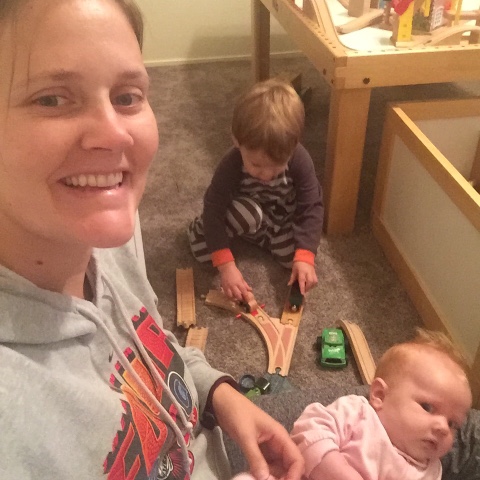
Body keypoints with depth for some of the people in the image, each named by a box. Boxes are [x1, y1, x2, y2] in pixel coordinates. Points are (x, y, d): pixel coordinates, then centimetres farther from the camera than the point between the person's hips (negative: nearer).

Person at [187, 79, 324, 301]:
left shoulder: (300, 160, -32)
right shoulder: (231, 165, -36)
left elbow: (311, 207, -25)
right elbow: (214, 209, -32)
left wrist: (304, 257, -35)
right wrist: (226, 265, -39)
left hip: (282, 214, 3)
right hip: (246, 209, -2)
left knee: (291, 257, -15)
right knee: (247, 216, -35)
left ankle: (255, 232, 14)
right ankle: (202, 229, -2)